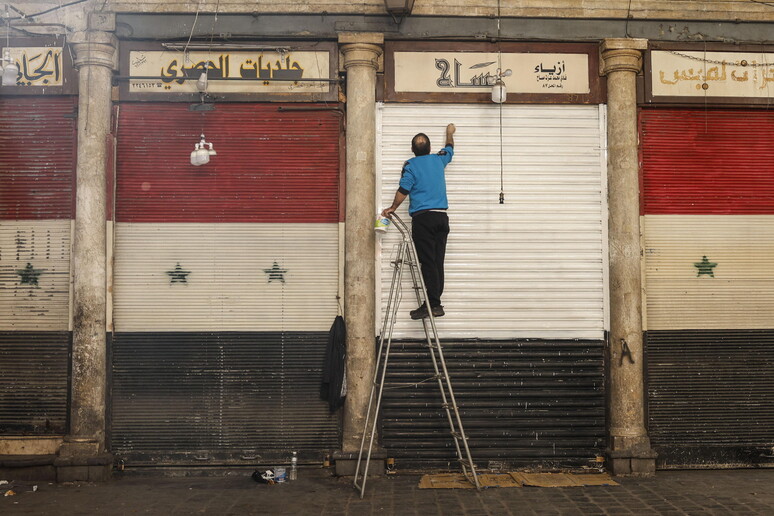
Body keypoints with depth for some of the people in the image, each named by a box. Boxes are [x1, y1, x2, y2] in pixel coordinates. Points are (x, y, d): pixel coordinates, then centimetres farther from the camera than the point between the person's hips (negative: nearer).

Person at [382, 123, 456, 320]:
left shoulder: (410, 165, -2)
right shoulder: (438, 160, 13)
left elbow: (403, 191, -7)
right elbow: (449, 149, 34)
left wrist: (392, 208, 7)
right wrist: (450, 133, 52)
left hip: (423, 217, -5)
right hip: (442, 217, 5)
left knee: (428, 263, -7)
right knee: (438, 263, 5)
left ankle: (433, 304, -10)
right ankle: (434, 303, 8)